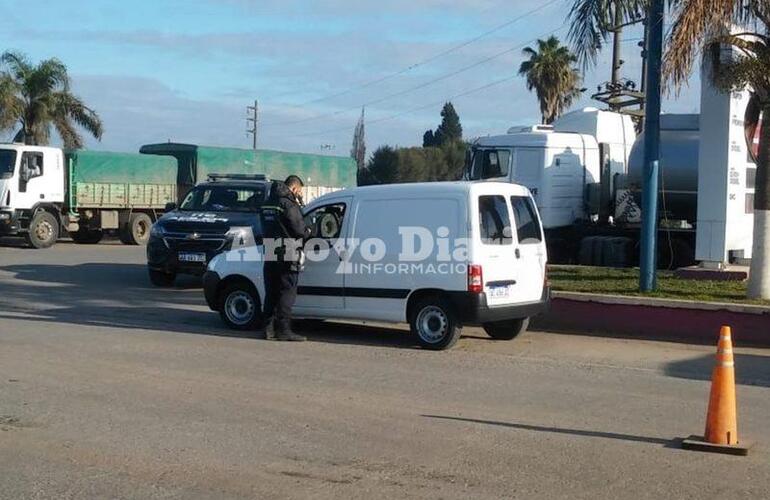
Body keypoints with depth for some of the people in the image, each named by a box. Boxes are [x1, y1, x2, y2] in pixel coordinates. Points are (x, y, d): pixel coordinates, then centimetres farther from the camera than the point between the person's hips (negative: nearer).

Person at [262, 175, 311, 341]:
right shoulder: (289, 204, -12)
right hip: (287, 255, -8)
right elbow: (299, 229, -15)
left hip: (270, 255, 8)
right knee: (287, 293, -3)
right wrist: (308, 231, 7)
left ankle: (269, 328, 14)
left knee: (271, 293, 12)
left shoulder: (270, 202, 15)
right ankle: (283, 330, -4)